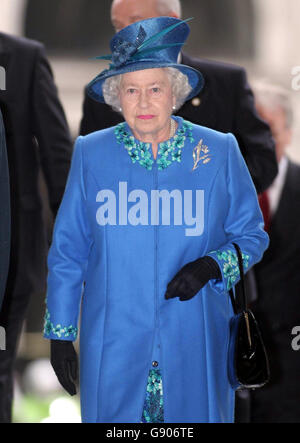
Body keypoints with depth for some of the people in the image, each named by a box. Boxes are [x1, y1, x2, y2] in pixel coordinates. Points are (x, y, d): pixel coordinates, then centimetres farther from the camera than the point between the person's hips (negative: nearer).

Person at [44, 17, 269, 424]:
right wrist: (60, 334, 6)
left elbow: (252, 235, 9)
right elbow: (67, 252, 7)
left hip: (196, 346, 0)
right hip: (112, 350, 0)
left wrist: (211, 266, -11)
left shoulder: (219, 153, 1)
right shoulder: (90, 154, 2)